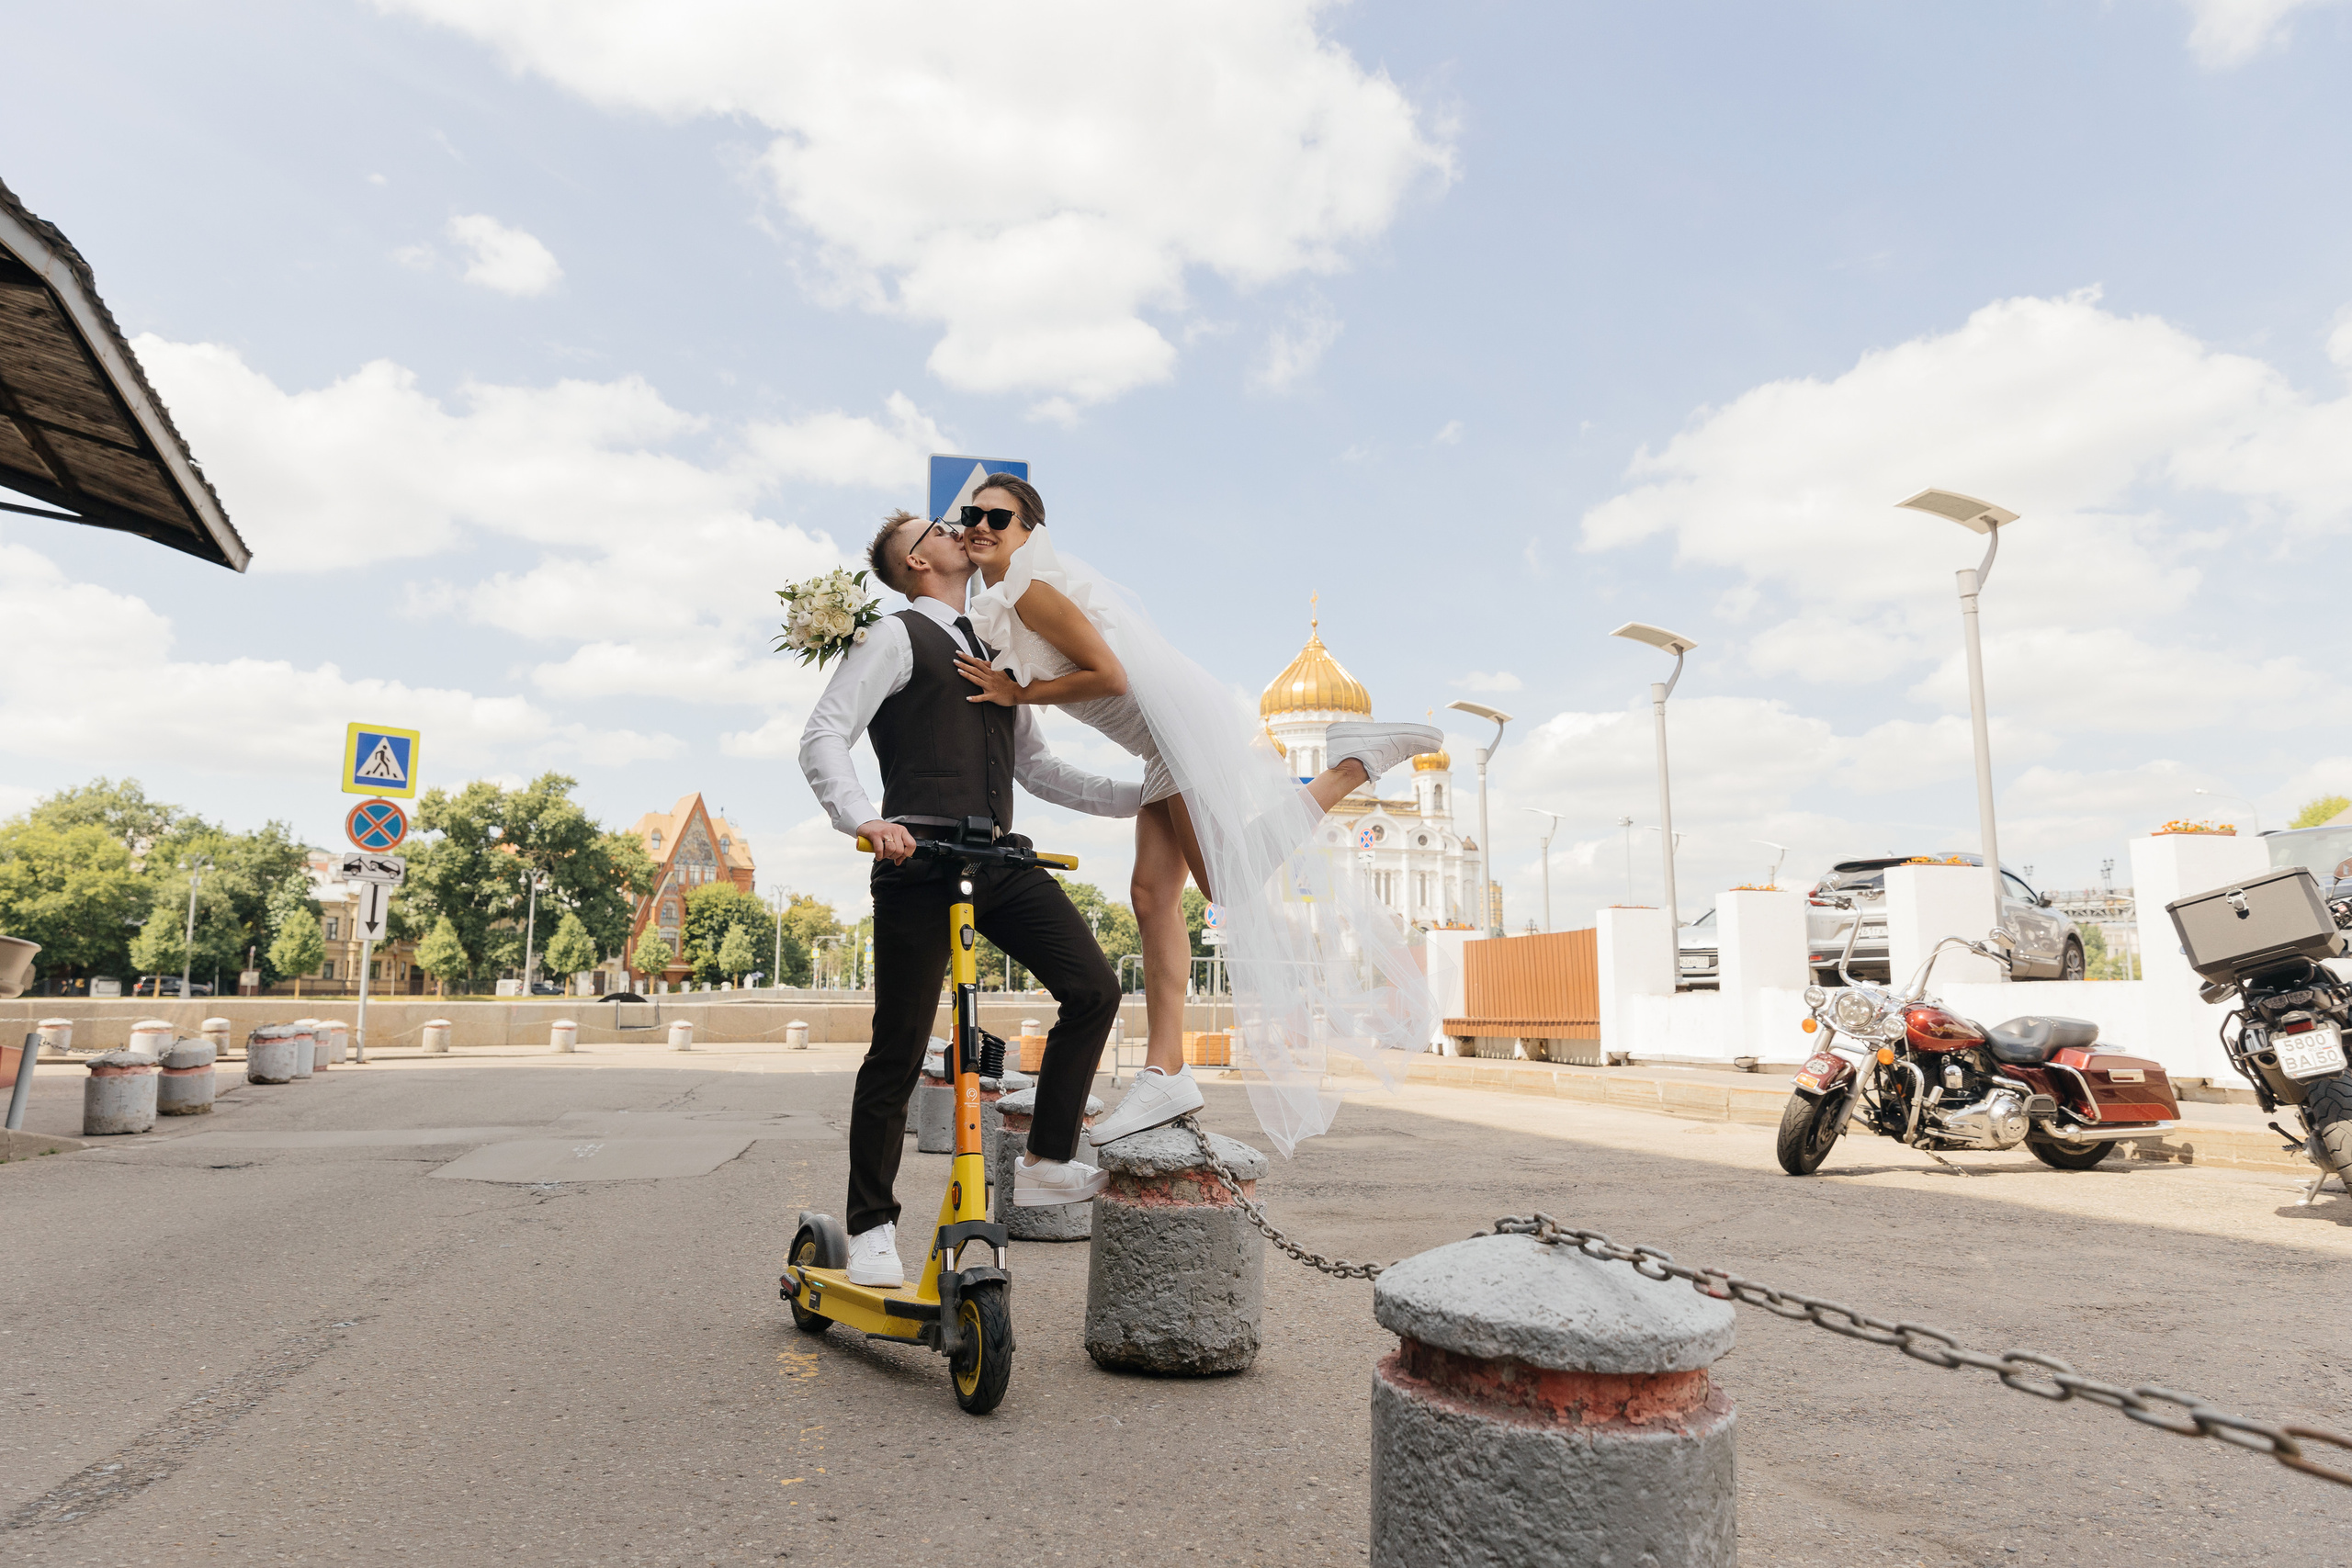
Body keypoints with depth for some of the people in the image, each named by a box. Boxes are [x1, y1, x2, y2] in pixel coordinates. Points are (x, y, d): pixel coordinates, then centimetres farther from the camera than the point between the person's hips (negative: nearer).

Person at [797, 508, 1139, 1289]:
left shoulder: (995, 654, 25)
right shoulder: (898, 637, 3)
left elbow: (1035, 767, 26)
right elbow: (823, 736, -8)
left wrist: (1143, 797, 19)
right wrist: (863, 819, -27)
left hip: (999, 858, 7)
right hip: (921, 863, -6)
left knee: (1093, 990, -6)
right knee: (899, 1051, -2)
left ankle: (1046, 1163, 6)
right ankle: (871, 1226, 14)